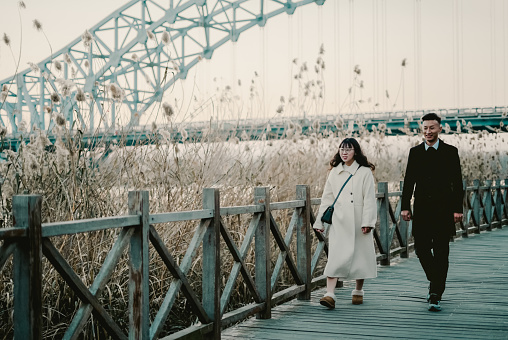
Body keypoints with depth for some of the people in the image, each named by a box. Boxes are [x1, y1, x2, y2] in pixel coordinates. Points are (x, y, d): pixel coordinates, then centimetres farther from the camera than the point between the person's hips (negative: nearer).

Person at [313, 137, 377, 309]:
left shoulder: (365, 172, 0)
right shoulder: (334, 172, 10)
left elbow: (369, 199, -5)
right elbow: (327, 198, 13)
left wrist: (367, 222, -13)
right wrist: (320, 221, 10)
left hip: (358, 222, -2)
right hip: (339, 221, 2)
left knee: (360, 255, 8)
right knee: (335, 257, -9)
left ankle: (358, 291, 27)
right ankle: (330, 295, -16)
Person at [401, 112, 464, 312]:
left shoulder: (450, 152, 2)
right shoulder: (415, 152, 8)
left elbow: (457, 183, 1)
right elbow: (408, 181, 8)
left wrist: (458, 209, -6)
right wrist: (405, 206, 0)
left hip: (443, 210, -2)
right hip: (422, 210, 2)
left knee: (441, 253, -2)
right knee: (421, 249, 2)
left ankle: (435, 296, 2)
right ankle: (436, 282, 28)